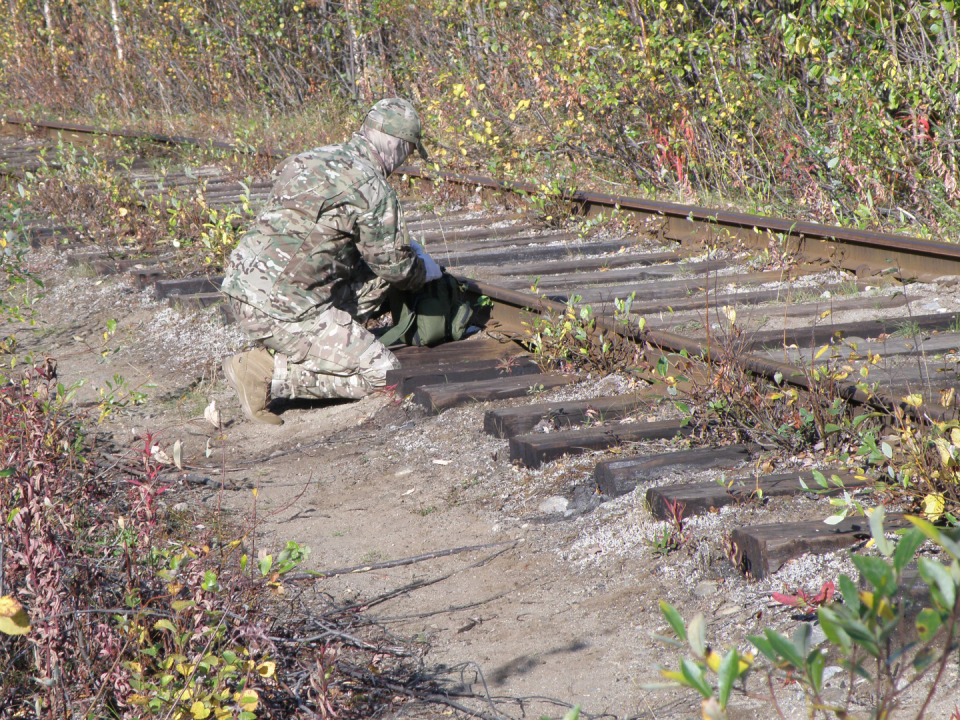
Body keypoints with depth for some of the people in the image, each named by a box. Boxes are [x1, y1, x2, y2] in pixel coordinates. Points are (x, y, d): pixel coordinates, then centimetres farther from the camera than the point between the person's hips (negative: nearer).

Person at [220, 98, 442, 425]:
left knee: (375, 279, 18)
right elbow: (395, 265, -1)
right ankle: (267, 371, -8)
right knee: (382, 374, -3)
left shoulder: (317, 158, 14)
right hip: (280, 309, -9)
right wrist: (425, 271, 22)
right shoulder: (372, 189, -12)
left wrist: (402, 246, 38)